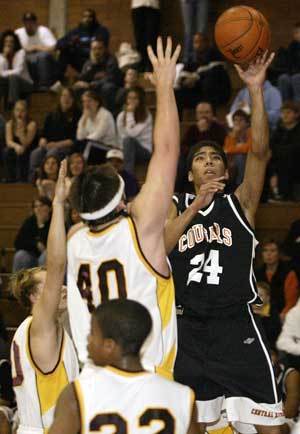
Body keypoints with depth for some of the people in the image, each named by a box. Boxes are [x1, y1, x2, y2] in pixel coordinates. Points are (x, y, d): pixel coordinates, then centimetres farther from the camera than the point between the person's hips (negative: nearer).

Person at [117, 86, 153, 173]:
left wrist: (130, 113, -14)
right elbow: (121, 138, 7)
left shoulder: (146, 116, -7)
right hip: (127, 150, 4)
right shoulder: (121, 116, 6)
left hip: (145, 151, -4)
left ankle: (128, 173, -44)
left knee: (129, 140, -35)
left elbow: (132, 133, -18)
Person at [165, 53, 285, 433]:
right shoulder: (176, 206, 10)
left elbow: (259, 152, -9)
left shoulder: (239, 203, 6)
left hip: (237, 326, -2)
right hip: (189, 327, 2)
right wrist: (194, 207, -19)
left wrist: (256, 91, -18)